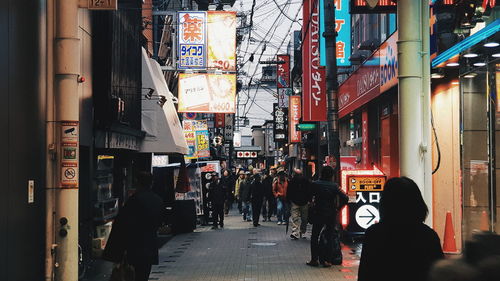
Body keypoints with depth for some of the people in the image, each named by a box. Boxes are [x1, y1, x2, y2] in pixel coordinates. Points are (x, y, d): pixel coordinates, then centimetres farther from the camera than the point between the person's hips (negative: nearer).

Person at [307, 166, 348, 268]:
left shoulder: (315, 184, -7)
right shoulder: (334, 186, -5)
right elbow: (345, 199, -9)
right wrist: (338, 207, 1)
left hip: (318, 213, -1)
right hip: (331, 214, 1)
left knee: (314, 236, 12)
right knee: (330, 237, 9)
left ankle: (314, 259, 10)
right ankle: (328, 260, 6)